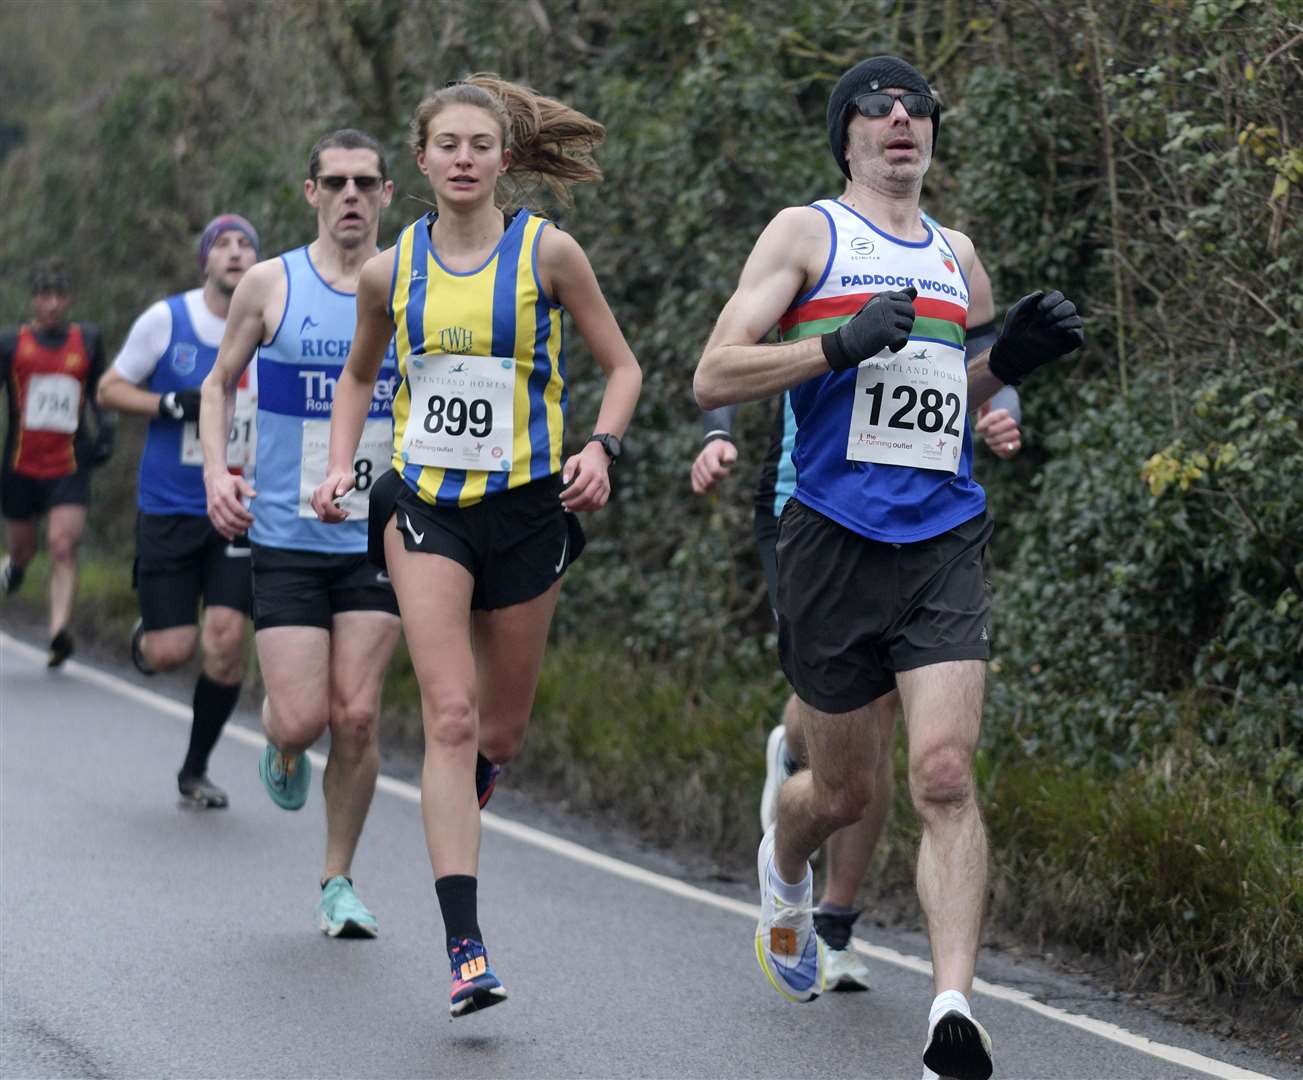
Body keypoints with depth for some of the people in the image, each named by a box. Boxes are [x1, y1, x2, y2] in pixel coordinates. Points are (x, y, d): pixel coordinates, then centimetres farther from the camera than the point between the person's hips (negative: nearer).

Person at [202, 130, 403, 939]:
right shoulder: (270, 286, -1)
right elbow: (221, 383, 11)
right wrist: (216, 471, -4)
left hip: (380, 538, 1)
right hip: (287, 536, -1)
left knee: (357, 718, -5)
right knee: (301, 721, -9)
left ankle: (339, 881, 13)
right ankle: (282, 748, 29)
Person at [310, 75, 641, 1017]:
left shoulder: (547, 252, -5)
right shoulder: (391, 269, 2)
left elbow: (622, 366, 3)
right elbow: (358, 377, 19)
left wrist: (600, 447, -14)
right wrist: (340, 468, 4)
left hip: (527, 509, 0)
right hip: (425, 505, 0)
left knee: (500, 732, 10)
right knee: (450, 716, -15)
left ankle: (469, 784, 50)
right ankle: (466, 947, -18)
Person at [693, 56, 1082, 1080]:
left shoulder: (956, 254, 18)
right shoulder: (806, 233, 2)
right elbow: (713, 378, -5)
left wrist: (1006, 360, 9)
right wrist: (840, 344, -18)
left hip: (943, 543, 3)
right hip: (834, 538, -3)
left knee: (945, 774, -15)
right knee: (844, 790, 10)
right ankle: (784, 870, 46)